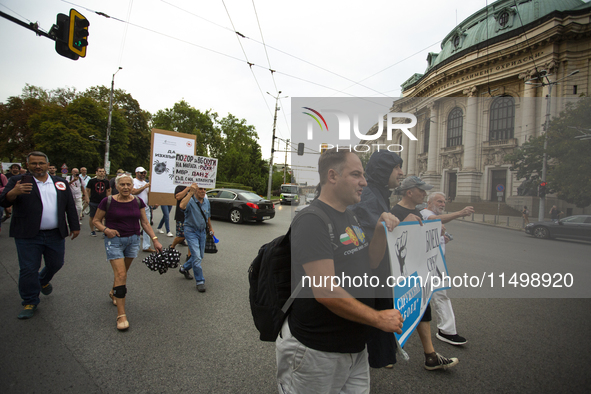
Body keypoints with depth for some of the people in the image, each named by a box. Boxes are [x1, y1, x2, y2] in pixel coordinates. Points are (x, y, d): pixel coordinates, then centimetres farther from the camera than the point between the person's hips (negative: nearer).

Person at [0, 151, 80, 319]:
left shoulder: (60, 183, 9)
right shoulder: (18, 181, 0)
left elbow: (70, 206, 12)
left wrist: (74, 226, 10)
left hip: (55, 235, 3)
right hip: (28, 236, -3)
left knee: (55, 264, 15)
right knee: (28, 270, 2)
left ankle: (44, 281, 47)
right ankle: (30, 302, 19)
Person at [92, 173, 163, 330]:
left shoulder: (137, 202, 1)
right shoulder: (108, 202, -8)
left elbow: (145, 223, 5)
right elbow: (96, 220, 2)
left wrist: (155, 239, -4)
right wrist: (105, 229, -17)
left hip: (133, 240, 4)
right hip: (114, 240, -4)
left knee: (122, 272, 17)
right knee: (121, 274, -11)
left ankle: (114, 293, 49)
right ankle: (121, 315, -6)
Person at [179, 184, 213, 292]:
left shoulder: (206, 201, 4)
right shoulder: (190, 200, -18)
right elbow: (182, 206, -42)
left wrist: (210, 228, 28)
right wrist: (191, 192, -43)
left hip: (202, 231, 7)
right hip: (191, 231, -7)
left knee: (200, 256, 16)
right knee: (197, 257, -11)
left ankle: (185, 268, 43)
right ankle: (200, 281, 2)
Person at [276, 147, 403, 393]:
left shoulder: (350, 217, 8)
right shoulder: (312, 221, -22)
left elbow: (370, 263, 14)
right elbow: (325, 291, -27)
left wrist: (381, 231, -4)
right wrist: (379, 319, -19)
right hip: (318, 351, -8)